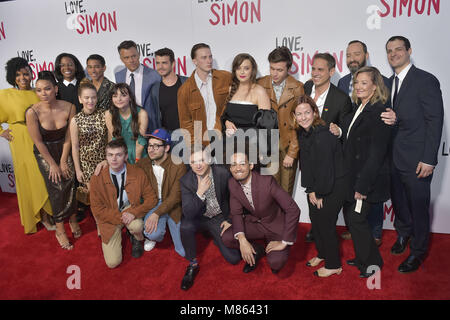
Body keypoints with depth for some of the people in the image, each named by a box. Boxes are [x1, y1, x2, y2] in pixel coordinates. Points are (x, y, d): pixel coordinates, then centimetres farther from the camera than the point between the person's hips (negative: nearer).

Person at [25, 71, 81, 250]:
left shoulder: (69, 107, -15)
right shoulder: (32, 112, -21)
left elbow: (68, 137, -7)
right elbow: (38, 142, -13)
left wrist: (63, 161, -6)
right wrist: (53, 164, -9)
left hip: (64, 150, 2)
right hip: (44, 152, -2)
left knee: (69, 183, -7)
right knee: (57, 187, -8)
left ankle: (73, 219, 16)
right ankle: (60, 231, 5)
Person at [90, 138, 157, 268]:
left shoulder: (138, 173, -12)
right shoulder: (97, 179, -14)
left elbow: (151, 199, -8)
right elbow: (97, 209, -9)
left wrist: (134, 212, -25)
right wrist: (119, 217, -21)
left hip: (130, 210, 0)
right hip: (110, 217, 0)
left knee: (137, 226, -37)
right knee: (113, 262, -10)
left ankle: (137, 240, 3)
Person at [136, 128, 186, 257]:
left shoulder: (178, 166, -15)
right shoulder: (144, 163, -2)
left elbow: (175, 196, -18)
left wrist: (157, 213, -26)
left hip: (173, 206, -1)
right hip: (153, 203, 1)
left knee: (184, 252, -4)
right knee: (154, 233, -31)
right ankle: (152, 237, 10)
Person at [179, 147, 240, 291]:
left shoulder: (223, 173, -16)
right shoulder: (185, 181, -17)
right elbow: (188, 213, -25)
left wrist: (229, 219, 0)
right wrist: (200, 192, -36)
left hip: (219, 218, 1)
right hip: (199, 218, 0)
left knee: (234, 258, -11)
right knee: (185, 226, -35)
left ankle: (216, 238, 22)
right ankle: (193, 265, -9)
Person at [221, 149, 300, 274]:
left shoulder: (267, 181, -29)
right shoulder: (232, 184, -11)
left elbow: (293, 210, -27)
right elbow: (236, 213, -4)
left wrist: (284, 242, -23)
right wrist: (242, 240, -22)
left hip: (276, 225, -4)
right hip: (254, 223, 5)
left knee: (275, 263, -27)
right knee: (226, 238, -19)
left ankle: (277, 257, 13)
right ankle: (257, 251, 10)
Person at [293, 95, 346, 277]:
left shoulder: (323, 136, -26)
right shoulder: (303, 133, 2)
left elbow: (326, 169, -25)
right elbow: (305, 164, 5)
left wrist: (320, 194, -14)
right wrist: (310, 190, 0)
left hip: (333, 187, -8)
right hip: (316, 187, 8)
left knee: (326, 224, 1)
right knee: (315, 220, 18)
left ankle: (334, 265, 21)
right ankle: (322, 253, 41)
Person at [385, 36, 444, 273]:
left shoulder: (426, 80, -10)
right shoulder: (389, 82, 12)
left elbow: (435, 121, -13)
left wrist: (428, 160, -17)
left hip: (416, 158, -6)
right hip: (393, 156, 6)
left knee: (418, 205, 6)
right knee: (398, 200, 19)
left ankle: (417, 252, 25)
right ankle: (403, 233, 45)